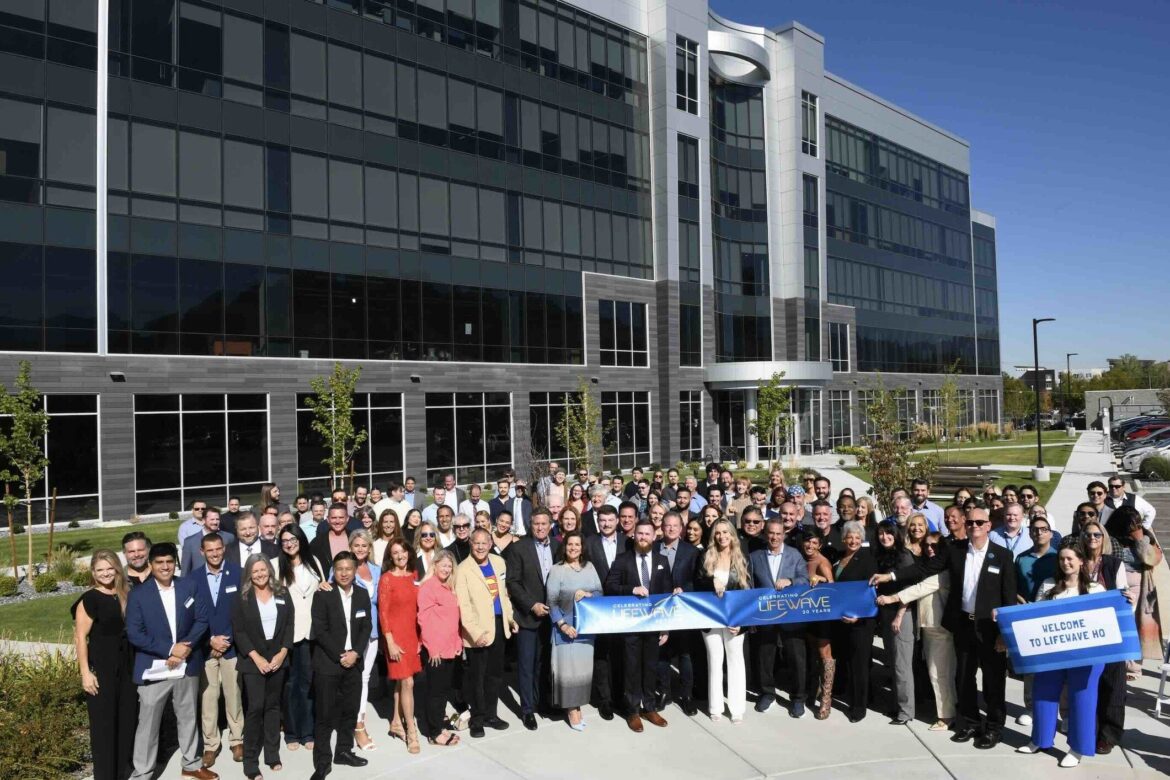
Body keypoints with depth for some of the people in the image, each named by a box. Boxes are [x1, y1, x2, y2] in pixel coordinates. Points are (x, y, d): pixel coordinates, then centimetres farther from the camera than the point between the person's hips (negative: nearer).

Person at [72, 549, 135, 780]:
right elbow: (80, 637, -11)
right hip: (101, 668, -5)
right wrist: (85, 673, -15)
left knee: (127, 717, 12)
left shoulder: (125, 595, 4)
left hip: (127, 665, 5)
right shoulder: (90, 599, -11)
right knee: (103, 721, 5)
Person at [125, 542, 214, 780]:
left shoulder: (189, 586, 0)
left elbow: (202, 619, 0)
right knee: (148, 723, 6)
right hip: (153, 668, -3)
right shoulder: (138, 595, -7)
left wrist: (185, 647, -15)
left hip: (188, 665, 3)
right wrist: (170, 649, -18)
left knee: (188, 718, 17)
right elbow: (134, 634, -12)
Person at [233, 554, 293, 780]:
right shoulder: (242, 599, -2)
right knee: (255, 708, -7)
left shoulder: (282, 595, 5)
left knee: (273, 706, 9)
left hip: (278, 658, 3)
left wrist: (283, 652, -8)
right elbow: (238, 631, -6)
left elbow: (290, 624, 3)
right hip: (252, 661, -3)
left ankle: (272, 754, 18)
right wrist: (256, 656, -14)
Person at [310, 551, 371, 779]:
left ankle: (344, 751, 27)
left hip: (353, 661, 4)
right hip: (327, 662, -4)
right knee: (326, 713, -1)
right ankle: (322, 761, 8)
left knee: (350, 710, 11)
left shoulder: (363, 595, 6)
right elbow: (320, 630, -11)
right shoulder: (323, 595, -7)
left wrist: (355, 653, -9)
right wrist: (340, 656, -13)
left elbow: (367, 627, 5)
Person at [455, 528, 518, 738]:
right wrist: (476, 632, -23)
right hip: (478, 631, -6)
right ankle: (477, 719, 21)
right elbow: (463, 606, -18)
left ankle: (490, 714, 30)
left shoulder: (499, 562, 5)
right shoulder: (463, 569, -14)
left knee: (496, 673, 15)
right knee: (477, 676, 6)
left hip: (499, 626, 6)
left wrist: (510, 617, 11)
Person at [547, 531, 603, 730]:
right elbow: (552, 602, -8)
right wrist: (563, 625, -17)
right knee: (567, 665, -2)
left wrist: (587, 595, -15)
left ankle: (577, 704, 21)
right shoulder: (557, 570, -7)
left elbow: (600, 592, 5)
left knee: (584, 665, 8)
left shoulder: (589, 567, 4)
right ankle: (571, 709, 9)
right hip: (565, 626, -4)